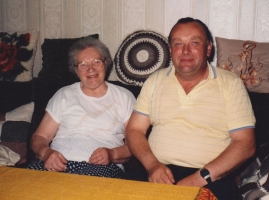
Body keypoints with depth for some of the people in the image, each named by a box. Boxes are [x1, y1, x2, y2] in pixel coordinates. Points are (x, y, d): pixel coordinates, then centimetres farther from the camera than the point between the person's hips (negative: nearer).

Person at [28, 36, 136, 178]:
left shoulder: (124, 97, 14)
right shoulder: (64, 95, 18)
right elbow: (39, 136, 14)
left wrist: (112, 154, -13)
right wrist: (46, 153, -10)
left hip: (101, 165, -2)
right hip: (59, 162, 2)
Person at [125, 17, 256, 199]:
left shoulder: (231, 84, 4)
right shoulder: (155, 80, 13)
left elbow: (245, 143, -1)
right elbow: (135, 130, 10)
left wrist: (201, 178, -13)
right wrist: (152, 165, -9)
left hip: (211, 178, -1)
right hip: (159, 172, 2)